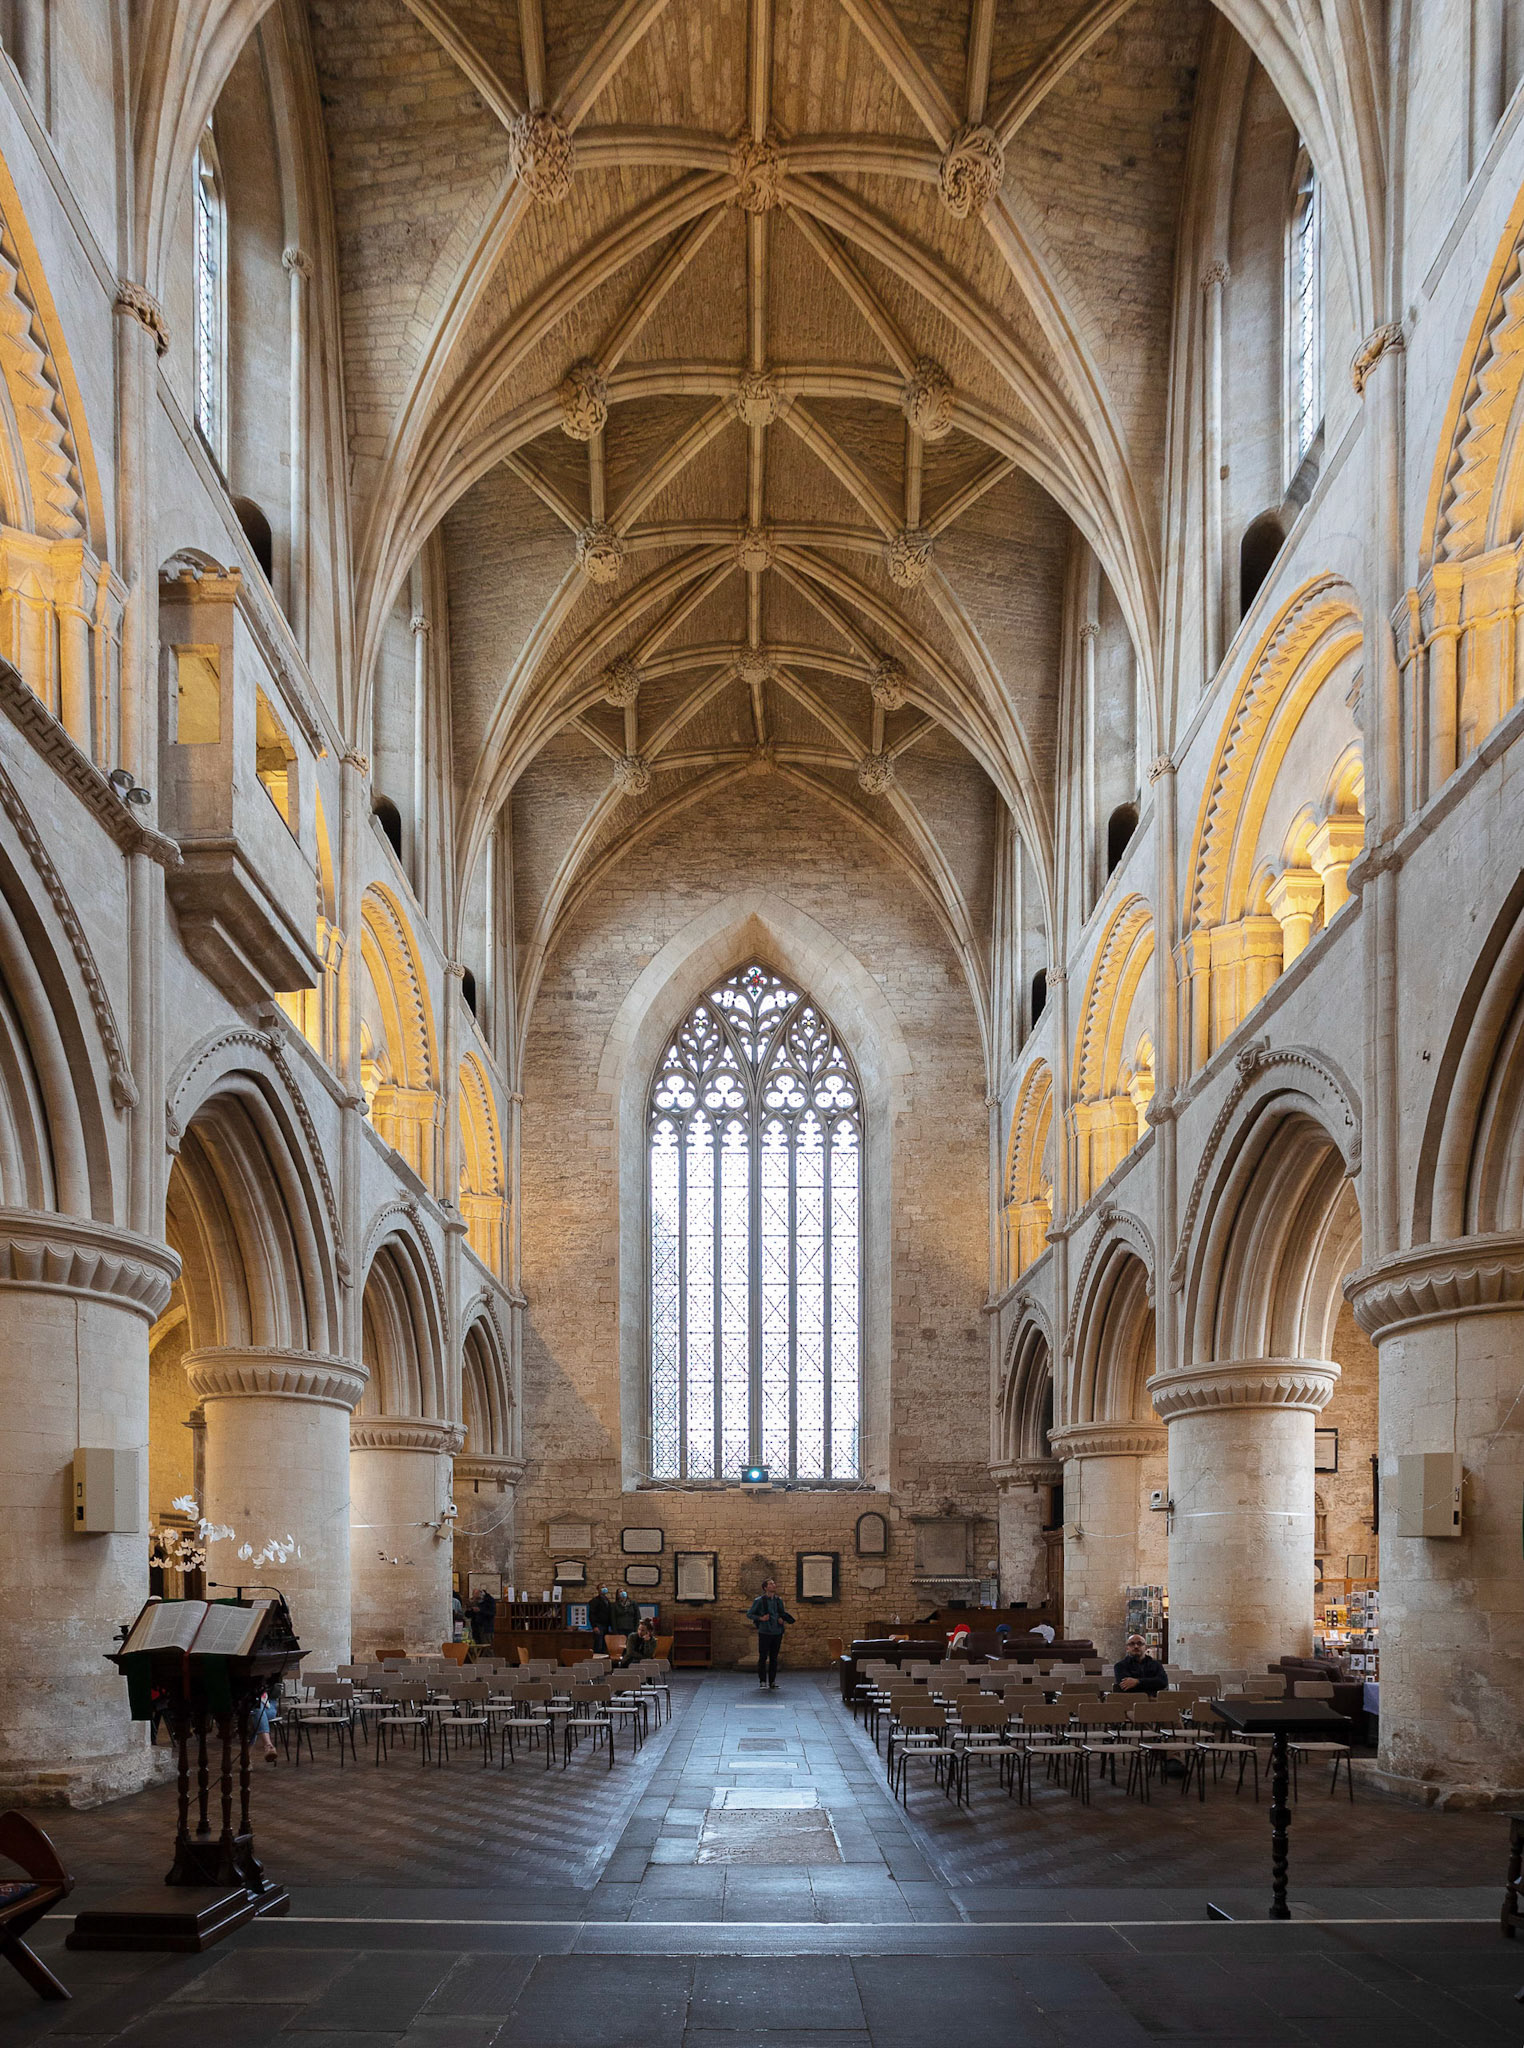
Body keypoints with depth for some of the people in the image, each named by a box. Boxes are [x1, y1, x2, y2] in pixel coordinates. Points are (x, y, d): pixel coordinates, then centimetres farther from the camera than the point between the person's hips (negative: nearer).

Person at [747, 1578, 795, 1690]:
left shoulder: (778, 1601, 10)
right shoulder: (759, 1600, -4)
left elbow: (783, 1614, 23)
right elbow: (749, 1614, 0)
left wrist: (782, 1620, 1)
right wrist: (760, 1618, -13)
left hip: (777, 1633, 4)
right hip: (764, 1633, -4)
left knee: (774, 1659, 7)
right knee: (763, 1658, -3)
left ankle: (772, 1682, 13)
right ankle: (762, 1681, 4)